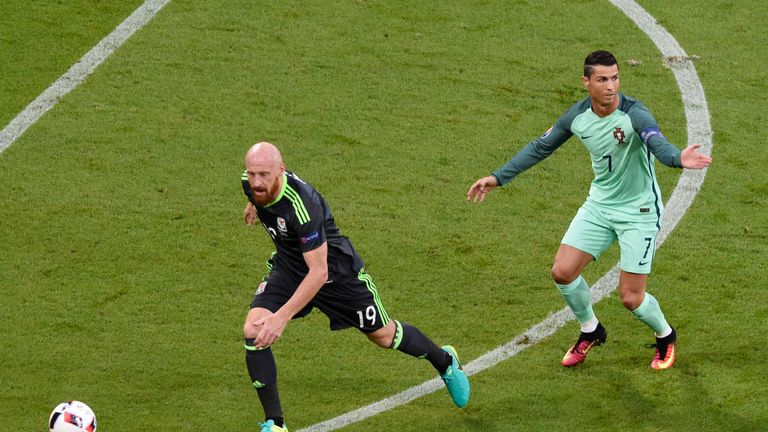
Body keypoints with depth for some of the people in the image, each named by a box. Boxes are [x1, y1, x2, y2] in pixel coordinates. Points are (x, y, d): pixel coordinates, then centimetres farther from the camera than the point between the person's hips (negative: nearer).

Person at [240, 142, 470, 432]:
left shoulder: (302, 204, -40)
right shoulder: (251, 182, -19)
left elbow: (319, 272, -39)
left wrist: (281, 318, -43)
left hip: (335, 269, -5)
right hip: (288, 267, 5)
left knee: (383, 335, 15)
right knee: (253, 332, -17)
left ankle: (445, 361, 46)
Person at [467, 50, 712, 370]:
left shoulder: (634, 114, -25)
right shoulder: (578, 116, -7)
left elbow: (659, 144, -45)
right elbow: (541, 147, 9)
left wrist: (678, 158, -68)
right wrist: (498, 178, 8)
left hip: (639, 212, -5)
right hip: (599, 204, 5)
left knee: (631, 298, -5)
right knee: (562, 272, -4)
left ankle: (665, 336, 29)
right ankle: (590, 331, 26)